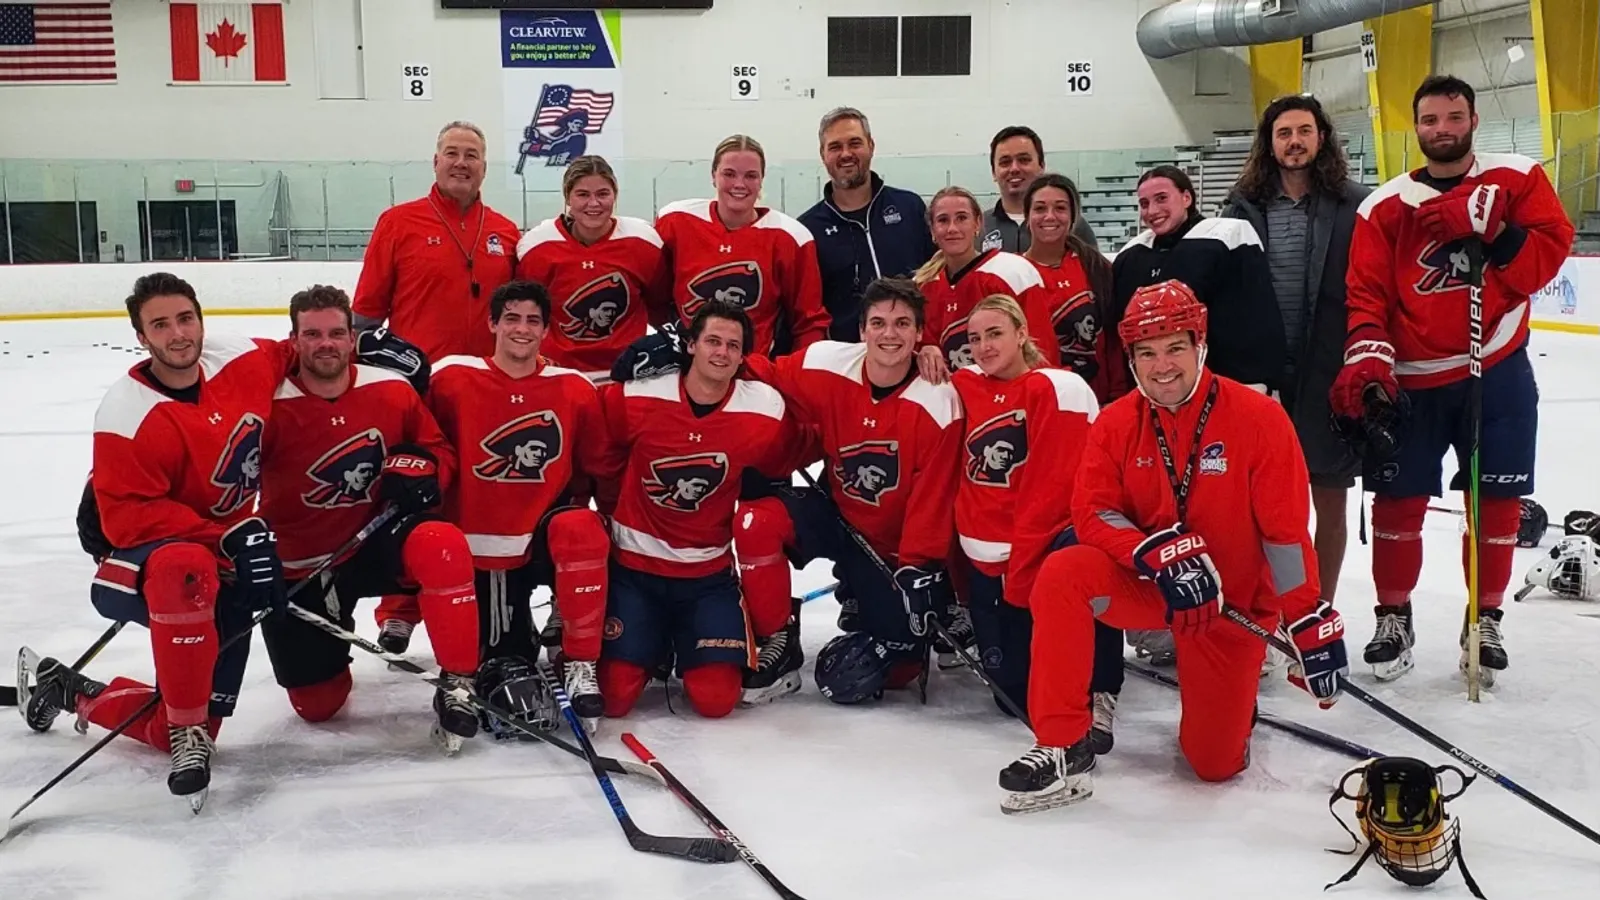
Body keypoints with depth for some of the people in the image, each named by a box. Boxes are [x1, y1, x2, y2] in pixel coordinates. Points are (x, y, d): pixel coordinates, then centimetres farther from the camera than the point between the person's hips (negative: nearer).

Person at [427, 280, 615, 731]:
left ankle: (578, 663, -21)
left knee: (582, 529, -33)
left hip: (544, 539, 0)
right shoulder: (452, 380, -6)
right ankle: (510, 665, 33)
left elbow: (601, 468, 9)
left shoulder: (575, 390, -1)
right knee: (500, 655, -4)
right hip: (476, 545, 0)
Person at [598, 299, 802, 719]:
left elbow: (776, 476, 8)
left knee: (716, 699, -9)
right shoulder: (634, 397, -12)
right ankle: (653, 645, 27)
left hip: (709, 574, 0)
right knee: (613, 695, -6)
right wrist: (609, 513, 3)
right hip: (633, 564, 0)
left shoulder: (768, 411, -10)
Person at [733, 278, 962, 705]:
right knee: (756, 522, -26)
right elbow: (761, 378, -2)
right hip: (834, 514, 2)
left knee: (897, 665, -7)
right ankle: (778, 647, -6)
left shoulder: (938, 403, -20)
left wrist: (919, 571, -20)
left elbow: (931, 501, -17)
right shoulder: (826, 366, -15)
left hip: (896, 544, -2)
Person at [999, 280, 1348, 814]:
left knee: (1216, 762, -5)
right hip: (1143, 584, 2)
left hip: (1234, 600, -2)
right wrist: (1161, 556, -29)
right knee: (1062, 575, -30)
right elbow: (1093, 515, -11)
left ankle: (1228, 696, 33)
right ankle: (1062, 749, -21)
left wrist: (1312, 626, -15)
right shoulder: (1115, 423, -6)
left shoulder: (1259, 419, -14)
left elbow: (1287, 531, -13)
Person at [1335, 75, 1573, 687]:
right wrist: (1367, 356, -22)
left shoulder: (1518, 179, 3)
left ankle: (1485, 620, 23)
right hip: (1411, 380, 0)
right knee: (1399, 503, 2)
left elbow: (1553, 246, -7)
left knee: (1496, 501, 6)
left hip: (1498, 373, 0)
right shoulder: (1385, 206, 1)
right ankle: (1394, 617, 20)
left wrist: (1488, 228, -21)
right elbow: (1367, 291, -6)